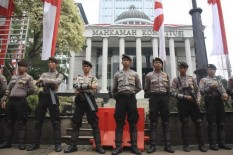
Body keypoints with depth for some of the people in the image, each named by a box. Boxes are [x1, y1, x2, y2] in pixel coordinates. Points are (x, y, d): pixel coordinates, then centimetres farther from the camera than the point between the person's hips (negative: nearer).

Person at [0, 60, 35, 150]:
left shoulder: (28, 77, 1)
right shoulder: (13, 77, 18)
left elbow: (32, 90, -2)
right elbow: (8, 89, 17)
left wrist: (23, 94, 6)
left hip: (21, 101, -6)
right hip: (11, 101, 6)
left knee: (22, 122, -2)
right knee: (9, 122, 10)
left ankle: (21, 143, 4)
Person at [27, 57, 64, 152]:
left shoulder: (59, 75, 8)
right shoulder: (44, 74, 17)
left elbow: (56, 81, -15)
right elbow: (38, 84, 1)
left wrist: (44, 80, -16)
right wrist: (50, 83, -16)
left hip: (52, 97, -4)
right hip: (43, 97, 4)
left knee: (55, 121, -3)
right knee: (38, 121, 7)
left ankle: (58, 144, 2)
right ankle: (36, 143, 18)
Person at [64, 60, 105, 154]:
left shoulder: (93, 78, 11)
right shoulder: (78, 78, 15)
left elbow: (94, 90, -6)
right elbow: (76, 86, -8)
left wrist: (81, 91, -11)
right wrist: (89, 85, -15)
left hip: (90, 101, -2)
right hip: (80, 101, 2)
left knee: (94, 124, -2)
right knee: (76, 123, 3)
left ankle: (98, 146, 1)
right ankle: (73, 146, 11)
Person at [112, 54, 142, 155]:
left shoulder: (134, 74, 12)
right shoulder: (117, 74, 12)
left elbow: (139, 87, 16)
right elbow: (114, 88, 15)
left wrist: (131, 93, 10)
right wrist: (116, 97, 8)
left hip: (131, 98, 0)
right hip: (120, 98, 0)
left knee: (133, 122, 0)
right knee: (119, 122, -2)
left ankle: (134, 146, 6)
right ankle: (118, 146, 1)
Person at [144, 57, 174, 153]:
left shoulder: (166, 75, 12)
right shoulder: (149, 75, 5)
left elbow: (168, 88, 16)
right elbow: (146, 89, 9)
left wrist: (166, 97, 8)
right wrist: (151, 96, 5)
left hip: (164, 98, 2)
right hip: (154, 98, -2)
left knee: (165, 121, 2)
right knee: (153, 122, -2)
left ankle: (167, 145, 7)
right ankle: (153, 145, 1)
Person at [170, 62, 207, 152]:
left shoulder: (191, 78, 12)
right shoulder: (176, 80, 2)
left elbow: (197, 90, 14)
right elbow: (173, 93, -7)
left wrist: (198, 99, -3)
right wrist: (185, 96, -13)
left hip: (193, 103, 3)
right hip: (183, 103, -3)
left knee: (199, 123, 3)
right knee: (185, 124, 3)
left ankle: (201, 144, 15)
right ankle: (186, 145, 13)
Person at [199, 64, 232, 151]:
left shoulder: (218, 81, 24)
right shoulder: (203, 80, 8)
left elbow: (223, 90, 17)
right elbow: (201, 91, -4)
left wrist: (224, 94, -6)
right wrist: (211, 86, -15)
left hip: (220, 101, 6)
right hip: (210, 102, -5)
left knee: (221, 123, 5)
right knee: (212, 123, -5)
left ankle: (222, 143, 12)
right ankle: (213, 143, 0)